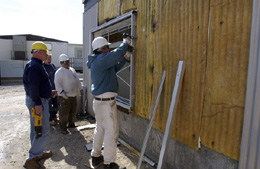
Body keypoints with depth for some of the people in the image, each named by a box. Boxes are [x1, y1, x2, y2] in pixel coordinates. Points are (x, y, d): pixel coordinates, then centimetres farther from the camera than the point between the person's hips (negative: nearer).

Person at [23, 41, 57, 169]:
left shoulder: (35, 65, 16)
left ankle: (38, 153, 33)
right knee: (43, 130, -4)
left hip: (38, 100, 11)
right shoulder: (35, 66, -18)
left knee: (36, 130, 19)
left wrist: (49, 92, 16)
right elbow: (33, 86, -26)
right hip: (37, 101, -11)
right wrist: (38, 104, -27)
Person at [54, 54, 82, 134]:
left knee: (73, 112, 19)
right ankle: (63, 128, 16)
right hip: (64, 97, -7)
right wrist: (62, 91, -31)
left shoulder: (72, 70, 13)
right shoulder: (59, 72, -10)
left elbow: (77, 80, 22)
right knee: (64, 113, 0)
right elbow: (57, 83, -19)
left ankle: (71, 124, 37)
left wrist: (79, 88, 15)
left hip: (74, 96, 7)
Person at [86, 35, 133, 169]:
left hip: (99, 101, 11)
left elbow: (114, 68, 22)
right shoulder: (100, 59, -15)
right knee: (111, 131, -2)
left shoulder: (97, 61, 16)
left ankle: (96, 157, 33)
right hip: (106, 102, -11)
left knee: (100, 129, 19)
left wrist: (125, 58, 14)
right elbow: (116, 54, -27)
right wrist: (125, 44, -9)